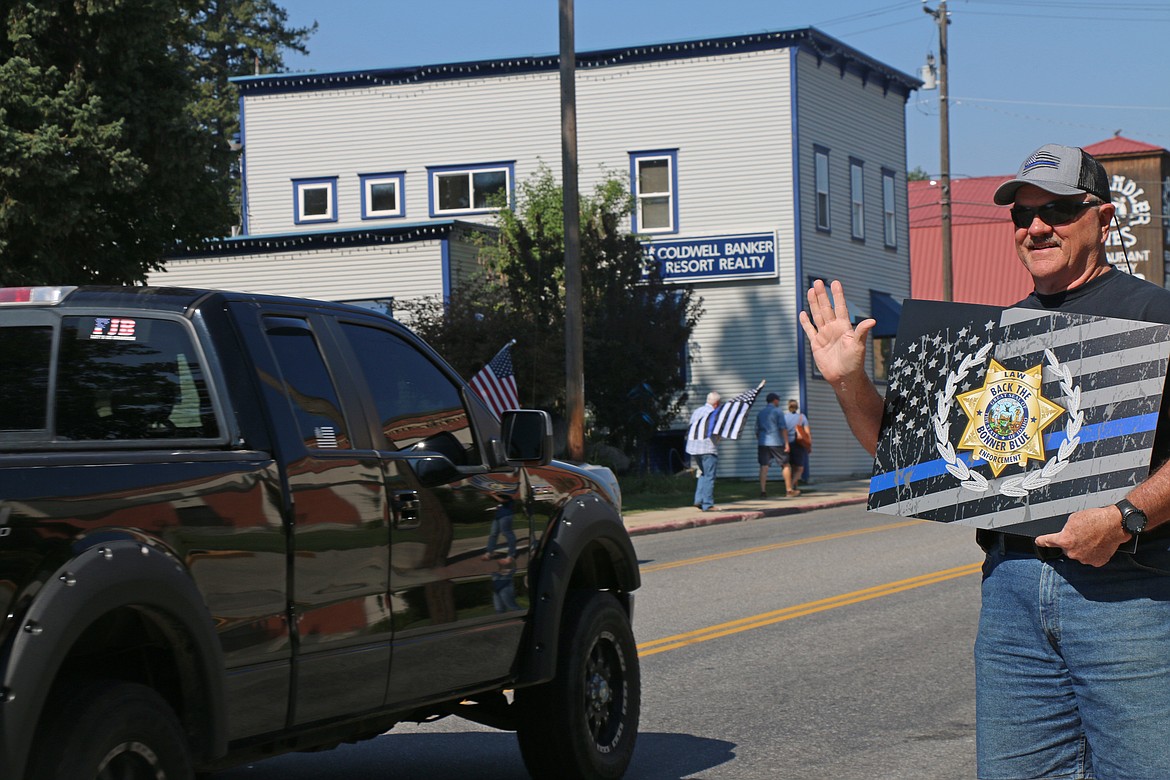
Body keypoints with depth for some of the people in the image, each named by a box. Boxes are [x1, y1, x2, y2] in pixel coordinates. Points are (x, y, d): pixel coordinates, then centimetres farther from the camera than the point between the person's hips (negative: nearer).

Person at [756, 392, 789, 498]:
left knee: (764, 466, 0)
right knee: (785, 465, 7)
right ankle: (789, 490, 8)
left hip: (763, 443, 4)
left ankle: (763, 491, -9)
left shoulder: (761, 413, 13)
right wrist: (786, 443, -9)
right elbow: (783, 428, -9)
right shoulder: (778, 412, -3)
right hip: (776, 442, -4)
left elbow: (757, 430, 15)